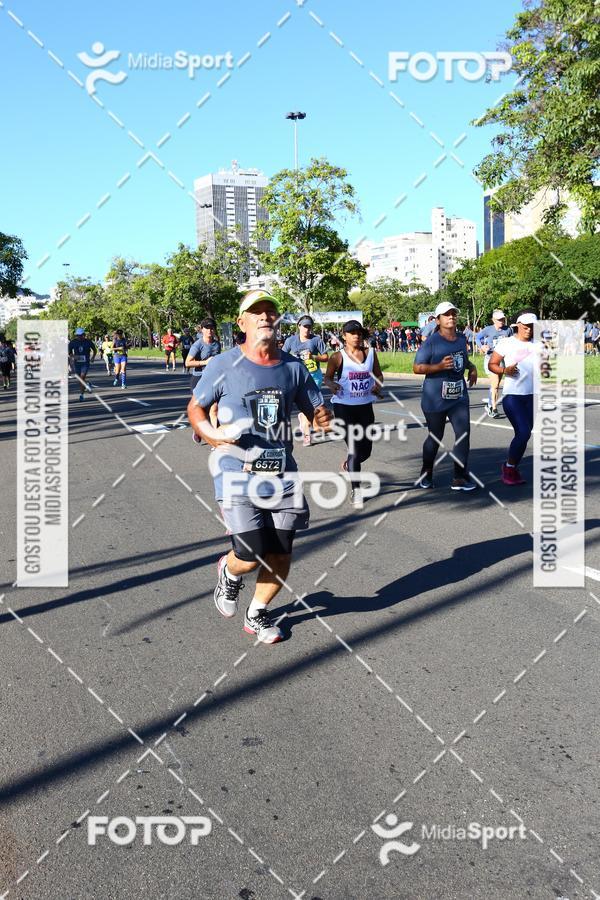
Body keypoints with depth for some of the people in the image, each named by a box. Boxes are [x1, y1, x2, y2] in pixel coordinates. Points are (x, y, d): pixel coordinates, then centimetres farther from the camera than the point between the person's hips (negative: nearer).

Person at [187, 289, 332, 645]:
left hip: (282, 475, 4)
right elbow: (195, 408, 3)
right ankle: (229, 571, 30)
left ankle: (257, 614, 35)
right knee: (251, 557, -10)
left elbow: (317, 412, 12)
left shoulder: (294, 367, 5)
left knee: (281, 555, 7)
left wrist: (324, 418, -12)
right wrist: (212, 435, -16)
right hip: (238, 475, -4)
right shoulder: (223, 365, -5)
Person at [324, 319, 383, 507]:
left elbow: (378, 374, 15)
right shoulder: (338, 357, -7)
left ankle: (349, 464, 43)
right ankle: (355, 489, 7)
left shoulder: (370, 353, 4)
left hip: (365, 406, 4)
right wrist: (332, 385, -22)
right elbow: (327, 377, 0)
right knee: (354, 448, -6)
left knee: (366, 450, 9)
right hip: (343, 406, -4)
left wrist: (378, 385, -6)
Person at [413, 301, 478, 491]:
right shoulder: (432, 341, -11)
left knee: (463, 433, -4)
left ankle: (459, 478, 4)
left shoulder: (461, 339, 8)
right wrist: (440, 366, -25)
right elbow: (417, 368, -13)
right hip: (435, 399, -5)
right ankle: (426, 474, 30)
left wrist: (472, 367, 6)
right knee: (435, 437, 8)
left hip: (459, 396, 5)